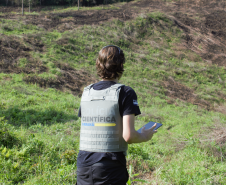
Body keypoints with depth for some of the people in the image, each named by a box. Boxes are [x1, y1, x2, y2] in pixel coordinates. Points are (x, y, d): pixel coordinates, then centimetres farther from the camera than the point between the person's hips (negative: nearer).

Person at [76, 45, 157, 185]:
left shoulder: (86, 92, 8)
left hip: (84, 166, 5)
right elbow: (128, 135, -15)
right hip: (110, 168, -5)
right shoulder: (125, 93, -8)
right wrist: (145, 137, 6)